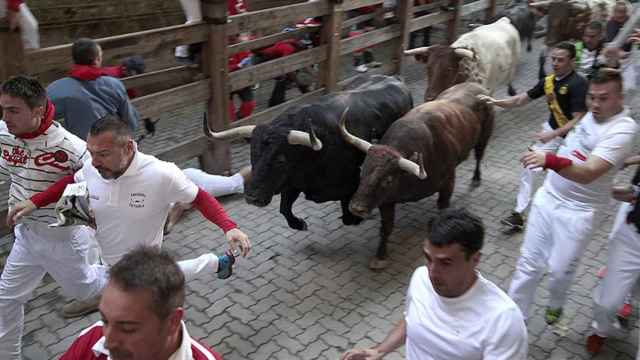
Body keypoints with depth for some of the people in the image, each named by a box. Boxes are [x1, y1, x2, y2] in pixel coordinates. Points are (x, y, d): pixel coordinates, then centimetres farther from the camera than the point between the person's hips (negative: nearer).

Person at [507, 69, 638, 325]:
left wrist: (551, 160, -51)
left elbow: (588, 174, -36)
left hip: (578, 212, -6)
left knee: (560, 270, 7)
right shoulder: (593, 114, 2)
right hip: (548, 197, 6)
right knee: (529, 263, 7)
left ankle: (555, 305, 39)